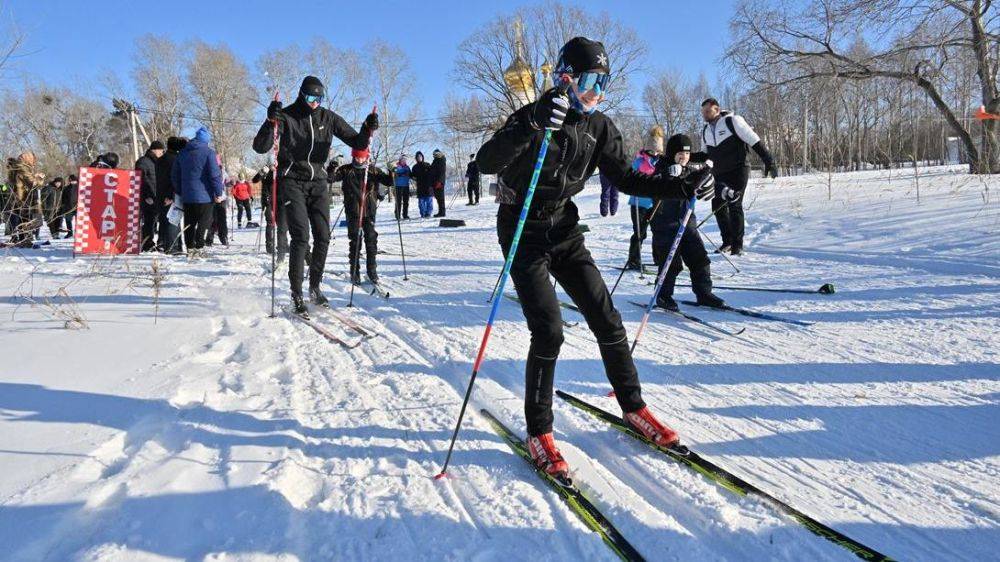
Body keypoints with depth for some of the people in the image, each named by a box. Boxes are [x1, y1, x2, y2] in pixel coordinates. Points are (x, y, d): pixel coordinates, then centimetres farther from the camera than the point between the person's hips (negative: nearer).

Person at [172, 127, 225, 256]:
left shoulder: (182, 152, 14)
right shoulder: (208, 152, -7)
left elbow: (174, 174, 19)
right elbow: (215, 174, -13)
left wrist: (179, 192, 24)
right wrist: (219, 193, -8)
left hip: (186, 195, 6)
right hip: (204, 195, -6)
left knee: (189, 222, 10)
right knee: (204, 221, -1)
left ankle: (190, 248, 12)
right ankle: (199, 247, -7)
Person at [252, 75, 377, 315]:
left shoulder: (328, 118, 2)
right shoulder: (286, 116, -8)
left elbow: (357, 143, 4)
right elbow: (260, 148, -15)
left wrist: (367, 129, -17)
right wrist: (270, 122, -31)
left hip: (318, 182, 4)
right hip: (292, 181, -4)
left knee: (323, 237, 1)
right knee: (301, 236, -14)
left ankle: (314, 287, 18)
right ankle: (296, 294, -6)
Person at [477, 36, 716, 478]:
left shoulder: (599, 127, 1)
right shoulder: (534, 116, -16)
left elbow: (626, 179, 5)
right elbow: (486, 162, -30)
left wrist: (683, 187, -6)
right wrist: (531, 126, -44)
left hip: (564, 231, 6)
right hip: (524, 234, -5)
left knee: (607, 321, 2)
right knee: (549, 331, -14)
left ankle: (632, 406, 21)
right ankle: (538, 431, 2)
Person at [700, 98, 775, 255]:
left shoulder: (732, 121, -11)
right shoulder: (705, 131, 9)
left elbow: (755, 141, -12)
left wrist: (769, 162, -16)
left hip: (738, 171, -6)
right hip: (719, 174, 7)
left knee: (734, 206, -12)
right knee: (718, 207, 4)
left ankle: (737, 245, -5)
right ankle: (727, 242, 19)